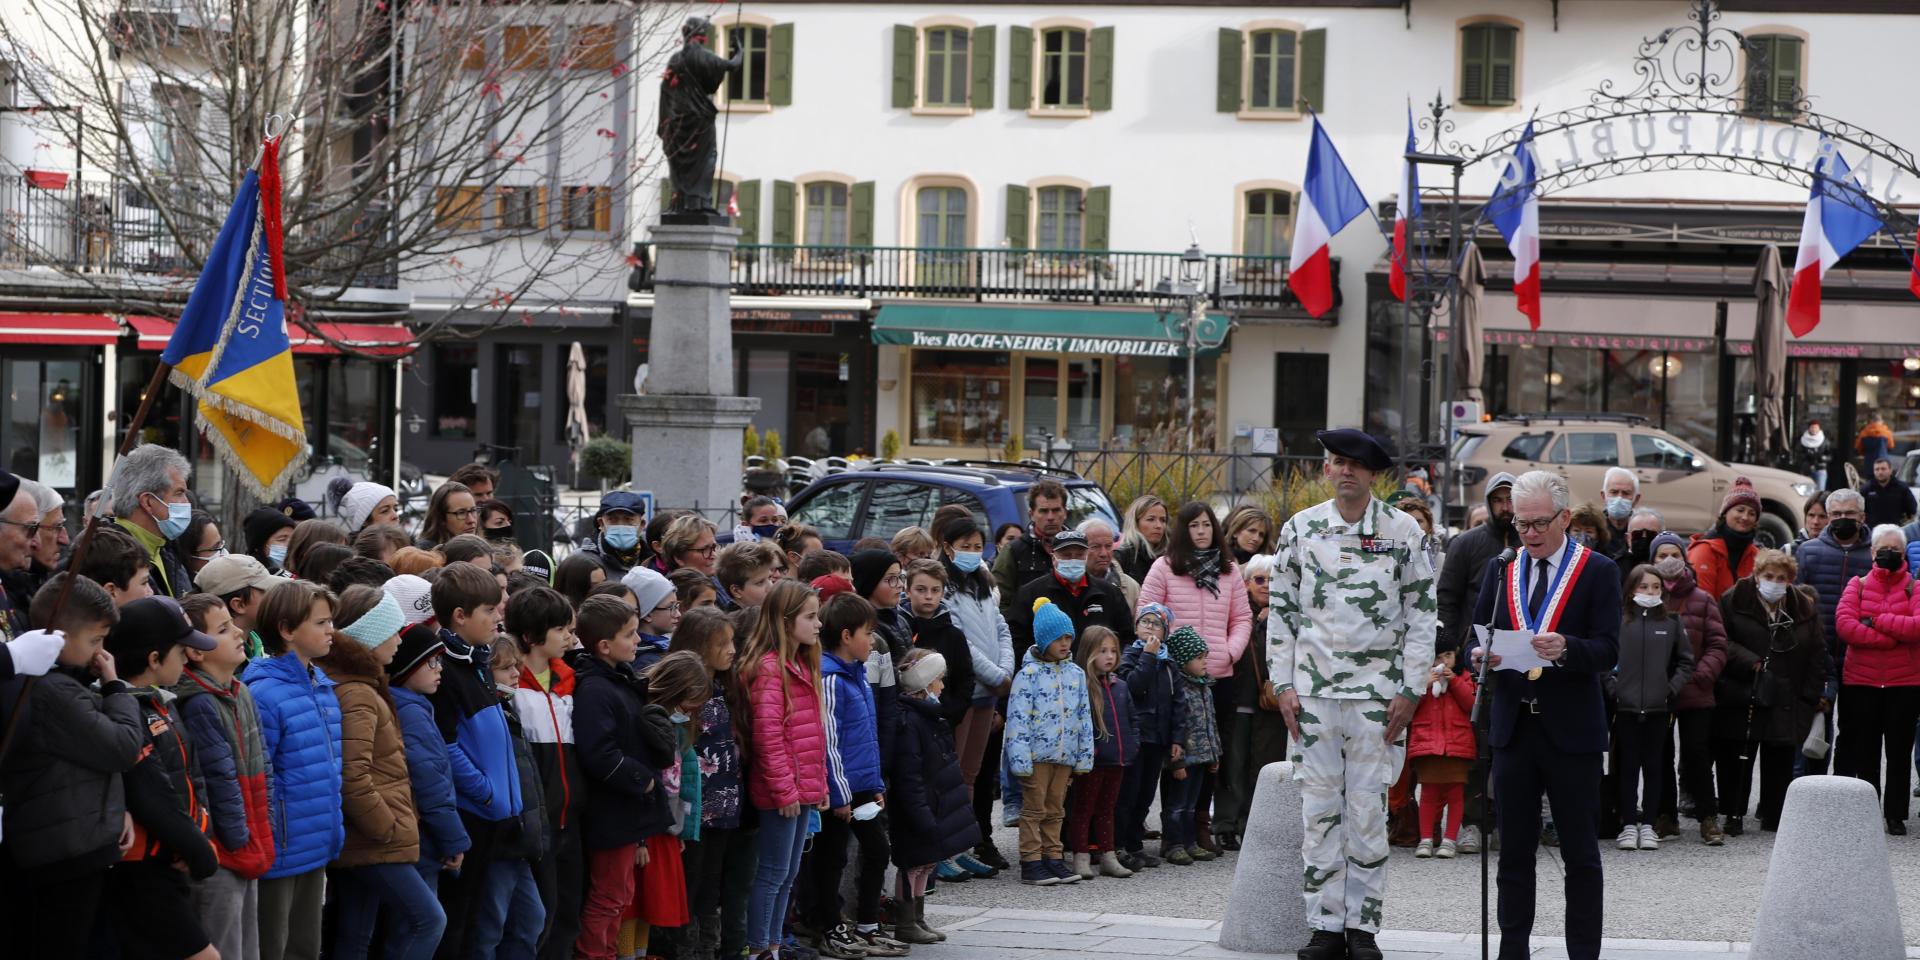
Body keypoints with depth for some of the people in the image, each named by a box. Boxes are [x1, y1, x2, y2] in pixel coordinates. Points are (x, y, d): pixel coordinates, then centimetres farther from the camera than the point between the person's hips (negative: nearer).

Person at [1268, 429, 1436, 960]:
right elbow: (1281, 611, 9)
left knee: (1368, 811, 0)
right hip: (1313, 691, 2)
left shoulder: (1403, 531, 2)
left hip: (1377, 693, -2)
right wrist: (1283, 685, 2)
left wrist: (1410, 690, -3)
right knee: (1319, 810, 2)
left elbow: (1422, 613, 2)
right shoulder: (1300, 529, 7)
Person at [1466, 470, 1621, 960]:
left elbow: (1608, 652, -9)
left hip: (1571, 730, -4)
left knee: (1581, 854, 2)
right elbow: (1476, 638, 11)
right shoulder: (1501, 569, 11)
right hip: (1514, 726, 4)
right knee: (1514, 850, 7)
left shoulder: (1597, 571, -2)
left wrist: (1565, 647, -27)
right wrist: (1480, 655, -12)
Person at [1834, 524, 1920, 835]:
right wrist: (1891, 637, -15)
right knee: (1864, 750, 7)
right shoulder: (1858, 585, 6)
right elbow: (1844, 623, -11)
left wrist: (1876, 621, -15)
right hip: (1861, 682, 1)